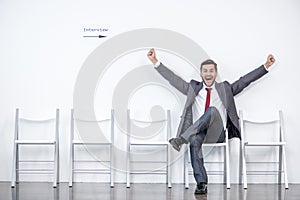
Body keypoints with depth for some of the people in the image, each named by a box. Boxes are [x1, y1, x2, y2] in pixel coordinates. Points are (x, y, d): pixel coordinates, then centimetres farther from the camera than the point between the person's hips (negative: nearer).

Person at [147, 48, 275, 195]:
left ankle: (182, 138, -39)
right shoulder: (193, 88, 23)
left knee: (213, 110, -32)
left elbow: (246, 80, 17)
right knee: (194, 141, -35)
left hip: (216, 134, -1)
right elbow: (172, 78, 20)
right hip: (197, 132, 1)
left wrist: (266, 66, 9)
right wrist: (155, 62, 14)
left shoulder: (225, 89, 22)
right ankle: (201, 184, -37)